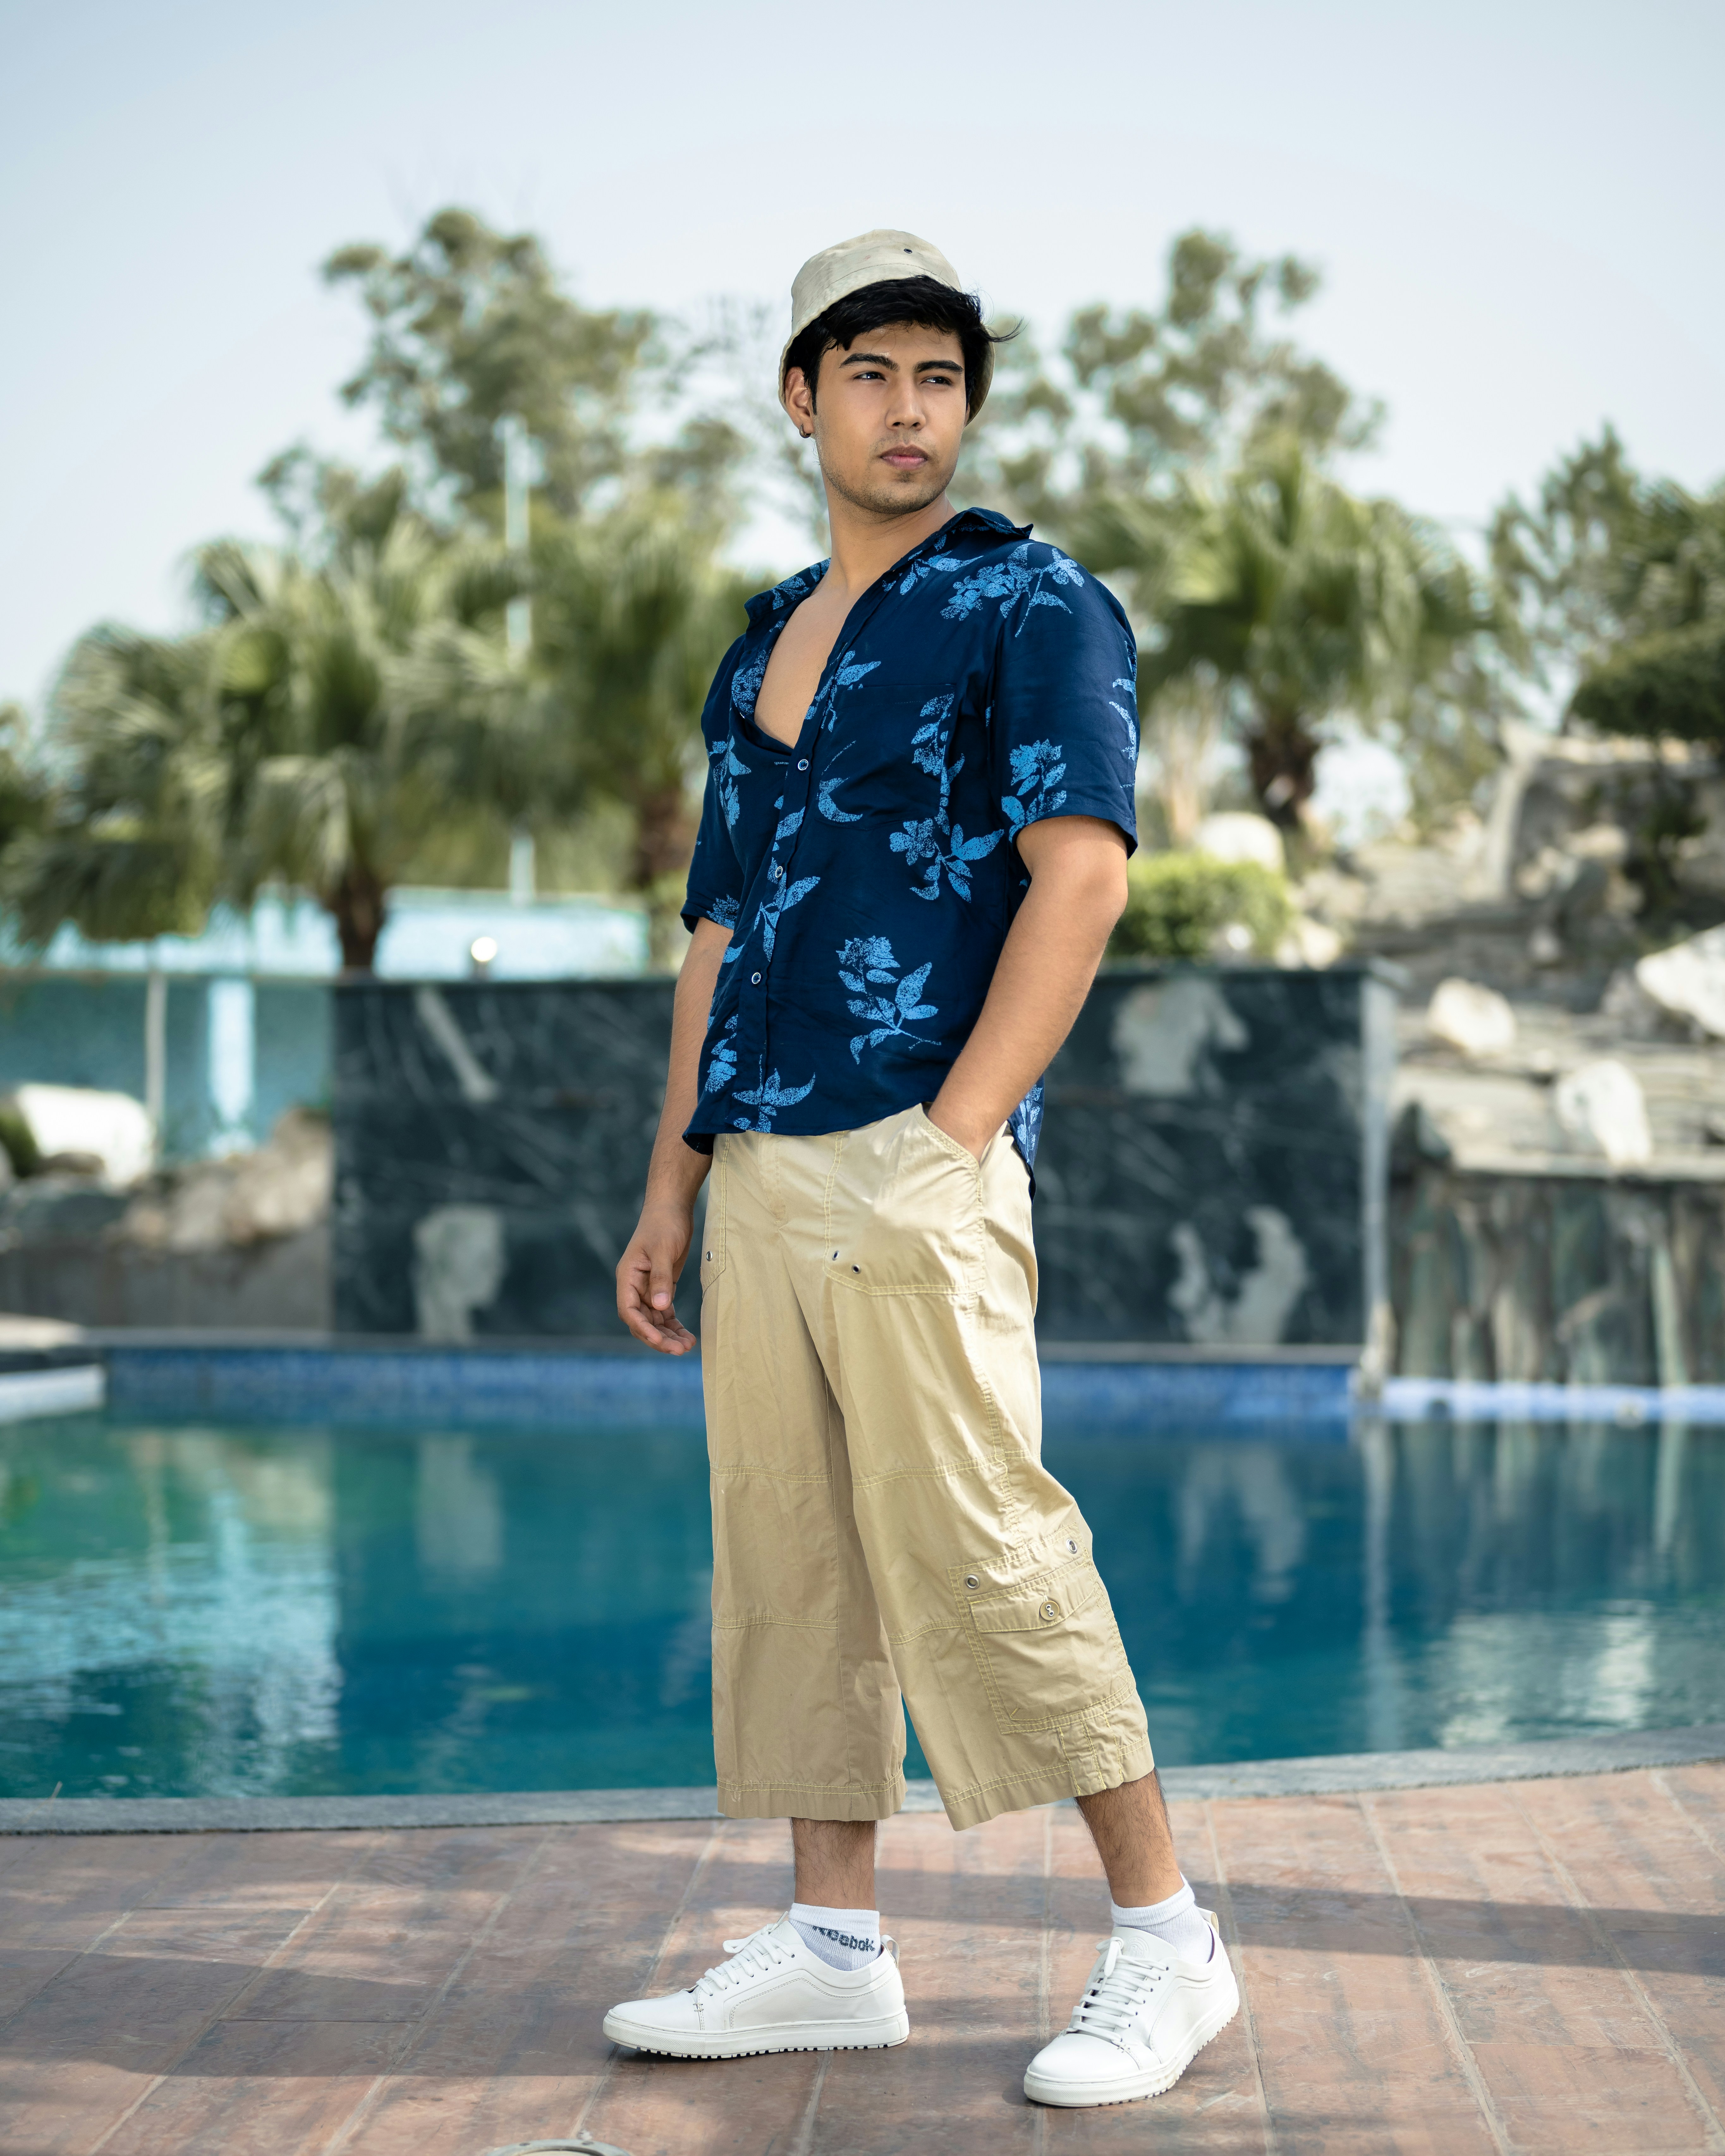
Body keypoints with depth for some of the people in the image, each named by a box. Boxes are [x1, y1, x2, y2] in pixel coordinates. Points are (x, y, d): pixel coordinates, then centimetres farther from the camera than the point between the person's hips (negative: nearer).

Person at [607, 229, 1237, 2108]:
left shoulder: (1033, 607, -2)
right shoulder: (761, 644, 20)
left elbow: (1082, 872, -14)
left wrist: (951, 1138, -19)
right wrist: (671, 1184, 17)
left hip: (914, 1157, -7)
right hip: (759, 1164, 8)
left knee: (974, 1543, -10)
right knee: (784, 1552, 8)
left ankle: (1162, 1939, 1)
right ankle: (833, 1950, 16)